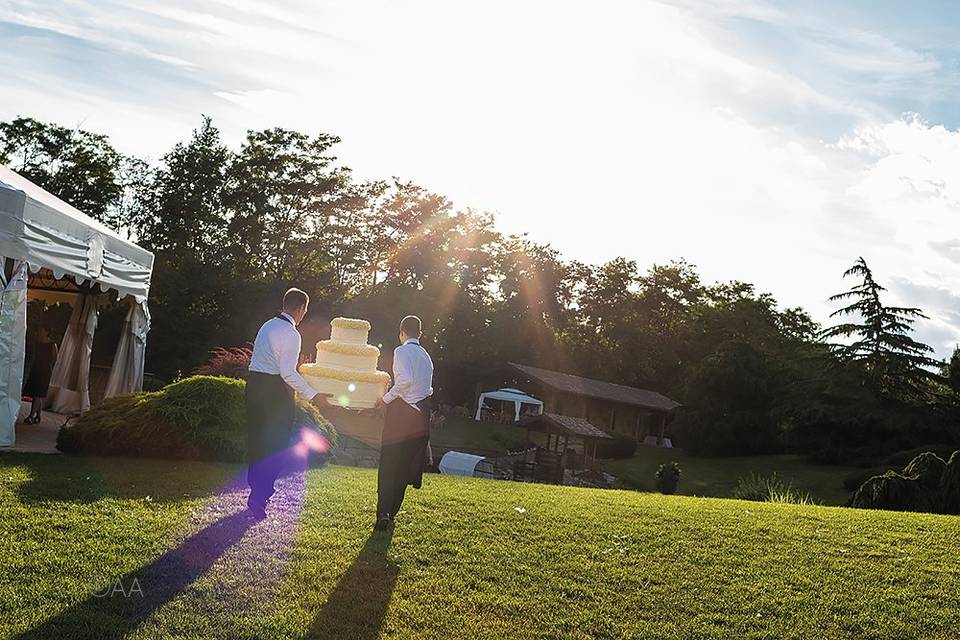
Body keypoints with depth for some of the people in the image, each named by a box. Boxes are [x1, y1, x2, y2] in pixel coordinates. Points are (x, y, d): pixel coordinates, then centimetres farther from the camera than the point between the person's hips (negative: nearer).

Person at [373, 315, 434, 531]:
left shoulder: (402, 351, -7)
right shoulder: (425, 355, 15)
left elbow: (405, 379, -23)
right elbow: (428, 387, 13)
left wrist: (387, 399, -13)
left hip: (402, 410, -6)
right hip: (422, 412, 6)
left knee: (389, 464, -3)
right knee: (406, 465, 12)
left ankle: (383, 513, -12)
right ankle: (392, 511, 16)